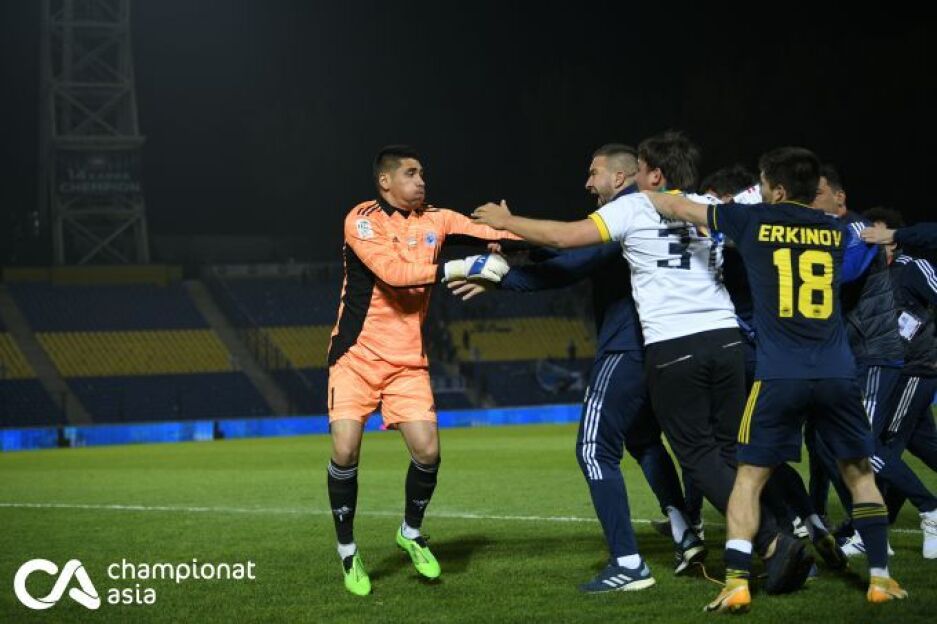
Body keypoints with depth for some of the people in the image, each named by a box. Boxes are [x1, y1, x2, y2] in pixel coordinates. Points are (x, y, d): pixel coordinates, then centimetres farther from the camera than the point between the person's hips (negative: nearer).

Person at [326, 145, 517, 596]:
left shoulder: (435, 220, 4)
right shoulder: (362, 220, -11)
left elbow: (493, 234, -6)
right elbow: (393, 271, -25)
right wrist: (461, 268, -26)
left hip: (408, 361, 4)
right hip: (356, 356, -4)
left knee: (427, 451, -8)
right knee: (345, 451, -12)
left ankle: (411, 533, 20)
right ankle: (348, 552, 8)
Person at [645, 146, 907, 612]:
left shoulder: (753, 222, 3)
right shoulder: (836, 232, 11)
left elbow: (678, 208, 16)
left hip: (778, 377, -2)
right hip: (838, 375, 2)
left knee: (750, 477, 7)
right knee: (859, 473, 17)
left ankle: (736, 583, -4)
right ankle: (880, 578, 14)